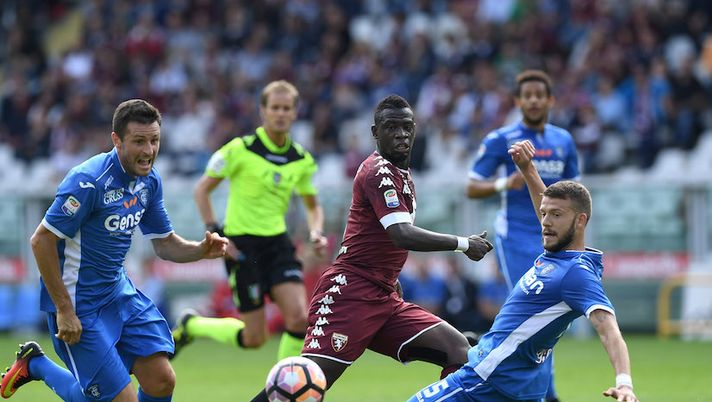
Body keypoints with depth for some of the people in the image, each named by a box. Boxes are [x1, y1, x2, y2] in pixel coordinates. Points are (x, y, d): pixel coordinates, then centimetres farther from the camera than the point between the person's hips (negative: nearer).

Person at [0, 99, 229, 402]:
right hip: (79, 304, -8)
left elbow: (165, 244, 12)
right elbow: (42, 240, -21)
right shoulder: (89, 181, -23)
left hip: (119, 292, 8)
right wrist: (64, 310, -20)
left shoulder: (149, 181, 2)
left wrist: (202, 250, -10)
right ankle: (35, 364, 15)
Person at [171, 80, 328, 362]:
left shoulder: (301, 160, 5)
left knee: (298, 317, -17)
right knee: (254, 338, -4)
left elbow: (312, 205, 20)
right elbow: (202, 190, -2)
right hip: (242, 243, -5)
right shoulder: (240, 150, -9)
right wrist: (214, 231, -13)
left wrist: (316, 233, -1)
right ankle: (192, 325, 23)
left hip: (278, 242, 5)